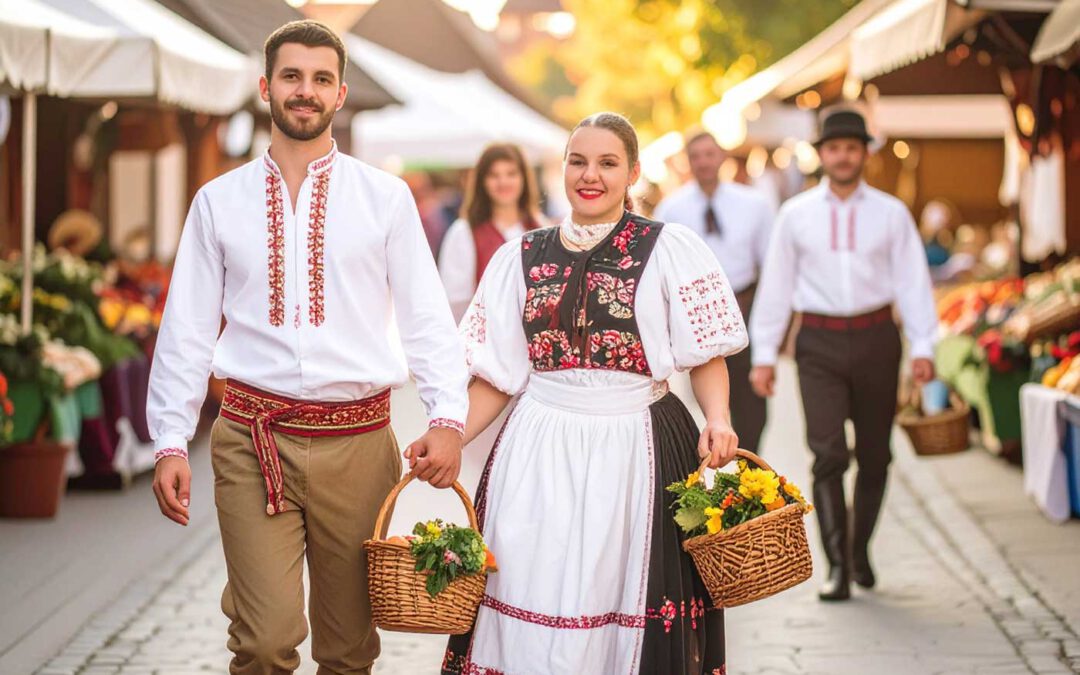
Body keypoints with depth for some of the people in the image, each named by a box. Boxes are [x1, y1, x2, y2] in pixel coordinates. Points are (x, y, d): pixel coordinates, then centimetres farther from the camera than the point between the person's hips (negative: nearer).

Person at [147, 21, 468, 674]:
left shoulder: (385, 197, 5)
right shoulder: (220, 201, 8)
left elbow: (428, 318, 3)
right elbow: (187, 330, 8)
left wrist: (447, 419, -10)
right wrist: (171, 443, 2)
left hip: (358, 442, 1)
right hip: (253, 442, 0)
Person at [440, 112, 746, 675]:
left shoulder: (670, 249, 3)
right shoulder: (522, 257, 11)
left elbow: (706, 353, 2)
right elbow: (498, 373, 11)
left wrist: (718, 419, -17)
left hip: (634, 451, -2)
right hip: (539, 455, 2)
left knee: (626, 607, 0)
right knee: (535, 608, -1)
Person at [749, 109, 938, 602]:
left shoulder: (891, 213, 5)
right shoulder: (796, 215, 5)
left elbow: (912, 280, 1)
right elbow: (776, 284, 7)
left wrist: (922, 348, -9)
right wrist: (764, 354, 4)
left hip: (875, 339, 1)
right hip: (819, 344, -1)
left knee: (874, 456, 9)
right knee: (827, 453, -12)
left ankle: (860, 551, 27)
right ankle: (836, 565, -11)